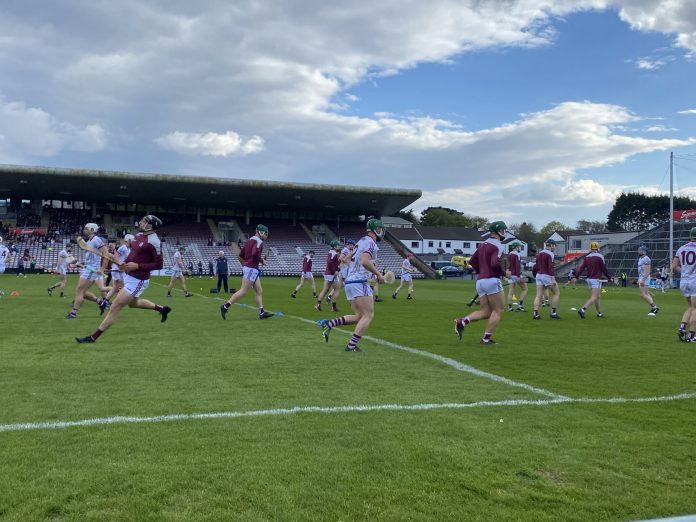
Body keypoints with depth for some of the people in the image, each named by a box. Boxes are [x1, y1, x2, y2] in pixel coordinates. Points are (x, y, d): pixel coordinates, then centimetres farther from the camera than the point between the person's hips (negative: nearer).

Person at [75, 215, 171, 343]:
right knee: (132, 303, 30)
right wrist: (125, 263, 3)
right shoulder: (139, 235, 3)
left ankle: (93, 337, 3)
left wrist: (137, 266, -25)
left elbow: (159, 264, -22)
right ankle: (161, 309, 46)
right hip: (128, 276, 10)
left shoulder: (153, 242, -23)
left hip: (137, 281, -10)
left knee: (115, 307, -6)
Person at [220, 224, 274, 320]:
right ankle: (225, 306, -8)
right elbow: (255, 253, -27)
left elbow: (240, 256, 19)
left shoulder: (249, 240, 18)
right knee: (243, 291, -9)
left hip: (247, 268, 10)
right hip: (252, 269, -10)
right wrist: (262, 261, -12)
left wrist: (245, 265, 24)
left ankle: (261, 312, 8)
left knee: (259, 291, 9)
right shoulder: (258, 241, -10)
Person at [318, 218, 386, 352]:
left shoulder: (361, 241, 20)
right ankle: (351, 345, -10)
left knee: (359, 316, 13)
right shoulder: (370, 242, -9)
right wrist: (378, 274, -14)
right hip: (359, 282, -10)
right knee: (369, 315, -6)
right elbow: (365, 261, -24)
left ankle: (328, 324, 4)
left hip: (349, 281, 10)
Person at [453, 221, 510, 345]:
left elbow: (472, 261, 18)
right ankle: (486, 338, 0)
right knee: (497, 311, 3)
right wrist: (505, 273, -7)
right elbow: (495, 264, -22)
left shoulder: (483, 244, 15)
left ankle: (462, 322, -8)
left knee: (485, 311, 11)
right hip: (492, 280, -8)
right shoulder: (497, 246, -9)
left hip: (480, 281, 8)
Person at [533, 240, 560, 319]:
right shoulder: (550, 254, -12)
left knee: (539, 295, 5)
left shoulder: (539, 254, 12)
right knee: (556, 293, 7)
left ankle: (535, 313, -3)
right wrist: (553, 279, -20)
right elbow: (551, 268, -19)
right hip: (547, 276, -7)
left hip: (539, 275, 7)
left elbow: (536, 266, 18)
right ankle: (553, 312, 6)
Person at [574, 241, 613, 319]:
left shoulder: (587, 257, 6)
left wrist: (576, 277, -3)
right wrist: (609, 277, 5)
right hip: (596, 280, -7)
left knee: (597, 297, 18)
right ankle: (582, 310, -27)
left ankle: (599, 313, 24)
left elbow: (581, 268, -1)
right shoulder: (599, 256, -9)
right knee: (594, 298, -11)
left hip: (589, 279, 7)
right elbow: (604, 269, -6)